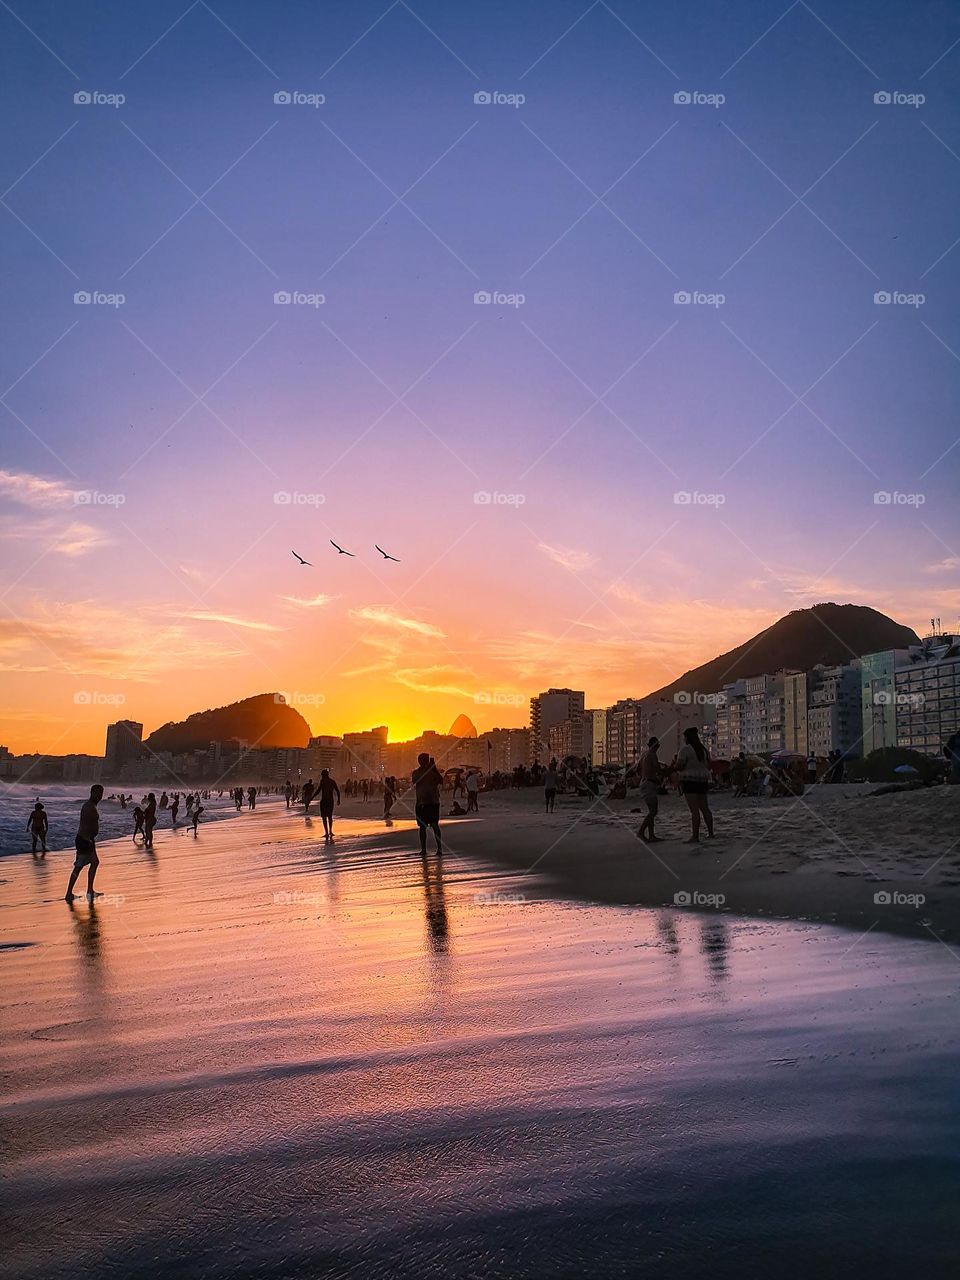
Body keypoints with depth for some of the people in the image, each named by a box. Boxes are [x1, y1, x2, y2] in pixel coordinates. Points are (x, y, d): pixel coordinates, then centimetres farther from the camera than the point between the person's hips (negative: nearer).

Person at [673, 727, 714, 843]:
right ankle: (710, 832, 23)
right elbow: (708, 766, 14)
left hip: (689, 781, -7)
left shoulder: (685, 749, -13)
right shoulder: (703, 749, 10)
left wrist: (675, 764, 4)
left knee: (694, 810, -11)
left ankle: (695, 837, -12)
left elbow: (679, 766, -17)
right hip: (702, 781, 8)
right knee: (704, 808, 17)